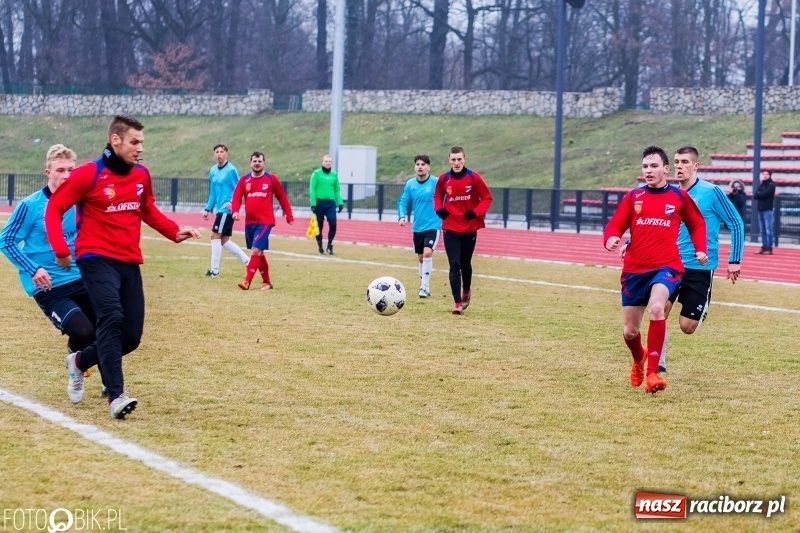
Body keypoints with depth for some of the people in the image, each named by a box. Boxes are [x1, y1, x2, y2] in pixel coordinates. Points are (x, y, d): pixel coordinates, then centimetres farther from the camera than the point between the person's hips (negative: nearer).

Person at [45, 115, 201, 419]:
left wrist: (175, 233, 6)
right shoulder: (89, 174, -10)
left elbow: (148, 211, 22)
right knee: (112, 319, -26)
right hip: (97, 258, -6)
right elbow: (54, 209, -6)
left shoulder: (141, 175, 7)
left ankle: (80, 362, 30)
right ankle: (116, 396, -28)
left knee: (131, 336, 3)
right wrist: (61, 250, -15)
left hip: (130, 262, 6)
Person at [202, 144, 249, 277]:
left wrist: (232, 202, -27)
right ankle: (248, 261, 15)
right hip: (220, 209, 8)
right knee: (224, 240, 9)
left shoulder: (231, 170, -11)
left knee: (215, 236, -8)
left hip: (227, 209, -8)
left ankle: (214, 270, -3)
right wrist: (208, 209, 16)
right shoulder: (213, 171, 13)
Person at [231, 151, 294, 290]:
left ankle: (247, 281, -19)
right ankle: (266, 282, 23)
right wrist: (235, 211, -17)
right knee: (259, 253, 12)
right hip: (249, 222, 5)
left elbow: (282, 197, 6)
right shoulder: (244, 180, 7)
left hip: (265, 221, -5)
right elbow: (237, 197, 2)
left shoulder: (271, 179, 0)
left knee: (256, 250, -16)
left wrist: (289, 216, 5)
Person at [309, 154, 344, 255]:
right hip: (319, 202, -3)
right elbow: (312, 189, -6)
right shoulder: (316, 174, -3)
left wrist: (340, 202, 7)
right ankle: (320, 248, 13)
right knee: (319, 226, 4)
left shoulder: (334, 175, 9)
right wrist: (313, 203, -12)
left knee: (333, 224, -8)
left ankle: (329, 245, 7)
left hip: (330, 203, 3)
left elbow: (337, 190, 15)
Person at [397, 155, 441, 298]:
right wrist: (401, 216, -11)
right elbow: (403, 202, 5)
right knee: (420, 257, 14)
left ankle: (425, 286, -15)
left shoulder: (436, 183, -10)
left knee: (427, 252, -21)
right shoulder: (410, 184, 1)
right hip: (417, 227, 5)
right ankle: (424, 286, 29)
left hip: (432, 226, -5)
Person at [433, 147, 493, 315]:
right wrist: (439, 209, -7)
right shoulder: (444, 179, -3)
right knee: (454, 265, -10)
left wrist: (476, 212, -19)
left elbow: (486, 198, -3)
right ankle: (458, 303, -11)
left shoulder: (474, 177, -8)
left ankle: (466, 291, 43)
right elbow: (437, 196, 13)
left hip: (470, 228, 0)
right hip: (450, 229, 0)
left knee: (465, 263, 15)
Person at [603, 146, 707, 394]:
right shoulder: (633, 197, 6)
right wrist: (611, 238, -20)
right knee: (629, 331, 8)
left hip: (666, 266, -3)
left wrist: (701, 249, 2)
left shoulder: (679, 197, 3)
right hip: (634, 269, 3)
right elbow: (615, 225, 3)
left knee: (656, 308, -32)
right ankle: (639, 359, 46)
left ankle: (652, 373, -26)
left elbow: (697, 224, 17)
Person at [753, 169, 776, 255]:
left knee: (768, 230, -8)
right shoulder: (761, 184, 18)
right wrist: (759, 195, -9)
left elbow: (763, 194, -15)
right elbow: (755, 195, 8)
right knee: (763, 230, 8)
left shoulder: (771, 185, -2)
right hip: (760, 209, 7)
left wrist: (758, 194, 1)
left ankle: (769, 249, -10)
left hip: (767, 210, -7)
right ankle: (764, 247, 11)